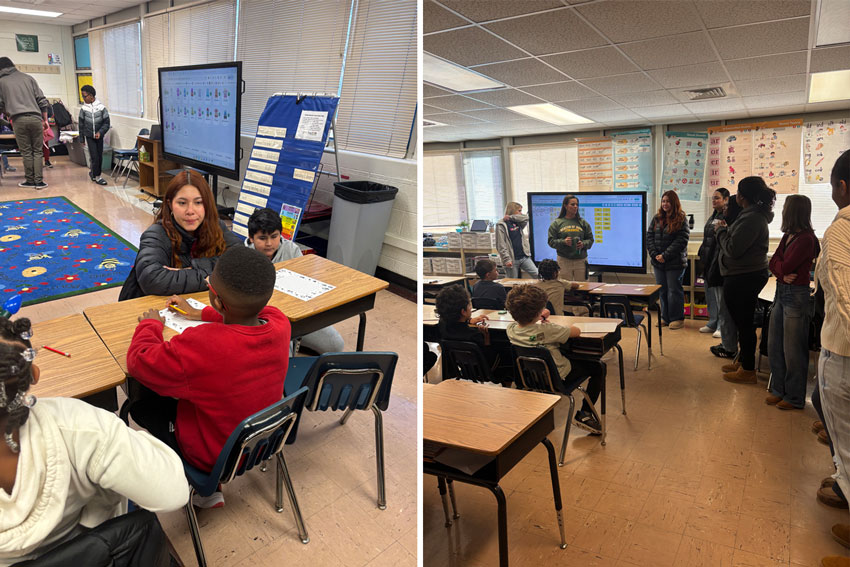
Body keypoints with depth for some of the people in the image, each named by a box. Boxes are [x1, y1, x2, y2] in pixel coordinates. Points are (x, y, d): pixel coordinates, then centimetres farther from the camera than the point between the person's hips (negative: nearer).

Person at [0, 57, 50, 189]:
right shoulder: (28, 78, 14)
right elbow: (42, 100, 9)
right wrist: (45, 120, 14)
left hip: (19, 120, -1)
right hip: (35, 118, 2)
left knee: (26, 152, 5)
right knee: (37, 151, 5)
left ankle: (30, 180, 10)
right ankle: (39, 181, 1)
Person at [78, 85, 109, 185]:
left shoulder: (101, 107, -7)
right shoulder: (83, 109, -4)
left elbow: (106, 123, -3)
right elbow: (81, 125, 3)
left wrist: (100, 132, -17)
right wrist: (82, 138, 5)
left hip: (99, 136, 1)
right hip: (89, 136, -1)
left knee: (100, 157, 6)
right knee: (94, 156, -6)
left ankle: (92, 172, 28)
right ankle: (97, 177, 1)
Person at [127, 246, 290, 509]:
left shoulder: (199, 346, -38)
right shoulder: (280, 323, -20)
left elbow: (138, 361, -18)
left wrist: (150, 324, 0)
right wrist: (200, 314, 12)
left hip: (213, 456, -5)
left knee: (139, 405, 17)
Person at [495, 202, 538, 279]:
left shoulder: (518, 222, 13)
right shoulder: (501, 225, -8)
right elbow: (501, 245, -13)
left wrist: (511, 217, -6)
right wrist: (507, 259, -20)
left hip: (524, 257, 6)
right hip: (512, 259, -6)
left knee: (537, 275, -3)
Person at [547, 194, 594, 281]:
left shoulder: (583, 222, 8)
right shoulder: (556, 223, 4)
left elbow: (590, 239, 10)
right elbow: (551, 241, 0)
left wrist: (583, 244, -11)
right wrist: (563, 242, -17)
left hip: (581, 260, 2)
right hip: (564, 260, -1)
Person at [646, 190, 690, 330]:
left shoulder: (681, 220, -6)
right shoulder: (657, 218, 10)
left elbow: (681, 241, -13)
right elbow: (649, 237, 6)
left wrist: (665, 255, -17)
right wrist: (655, 255, -7)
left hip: (675, 263, -5)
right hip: (658, 262, 5)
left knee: (674, 290, 0)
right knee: (662, 290, 10)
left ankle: (678, 318, 10)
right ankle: (665, 317, 20)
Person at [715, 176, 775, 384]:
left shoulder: (752, 218, -21)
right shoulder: (756, 214, 13)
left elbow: (733, 249, -24)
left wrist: (721, 230, -10)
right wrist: (725, 230, 5)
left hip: (744, 278, -11)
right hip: (746, 275, 11)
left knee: (744, 322, -1)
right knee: (744, 322, 19)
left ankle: (748, 370, 9)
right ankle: (742, 361, 32)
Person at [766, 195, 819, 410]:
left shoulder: (806, 239, -17)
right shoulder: (787, 236, 10)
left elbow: (785, 266, -20)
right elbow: (773, 263, 8)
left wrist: (779, 265, 2)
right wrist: (782, 273, -13)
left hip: (796, 295, -9)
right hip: (781, 292, 9)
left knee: (793, 350, 1)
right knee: (774, 345, 13)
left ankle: (794, 398, 14)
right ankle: (778, 389, 26)